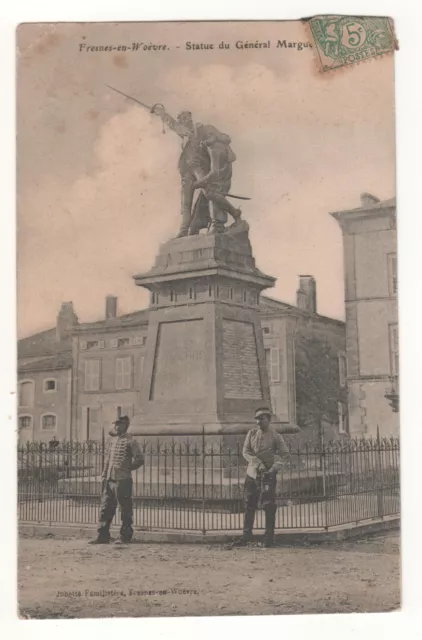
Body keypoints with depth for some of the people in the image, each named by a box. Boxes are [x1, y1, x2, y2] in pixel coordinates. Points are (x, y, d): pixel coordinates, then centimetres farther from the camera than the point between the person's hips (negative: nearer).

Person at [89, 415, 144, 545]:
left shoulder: (130, 441, -6)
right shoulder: (114, 440, 17)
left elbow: (139, 459, -11)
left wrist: (126, 468, -11)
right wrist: (104, 476, 15)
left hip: (122, 480, -8)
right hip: (110, 480, 8)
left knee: (125, 510, 1)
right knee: (105, 508, 8)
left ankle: (125, 536, 8)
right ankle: (103, 536, 13)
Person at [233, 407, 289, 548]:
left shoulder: (275, 436, -4)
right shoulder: (252, 433, 4)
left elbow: (284, 453, -4)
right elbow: (245, 452, -1)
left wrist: (275, 467, -17)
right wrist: (258, 463, -15)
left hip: (268, 474, -3)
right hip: (252, 473, 3)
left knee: (269, 507, -5)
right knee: (249, 506, 6)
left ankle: (269, 539, 3)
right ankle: (246, 537, 13)